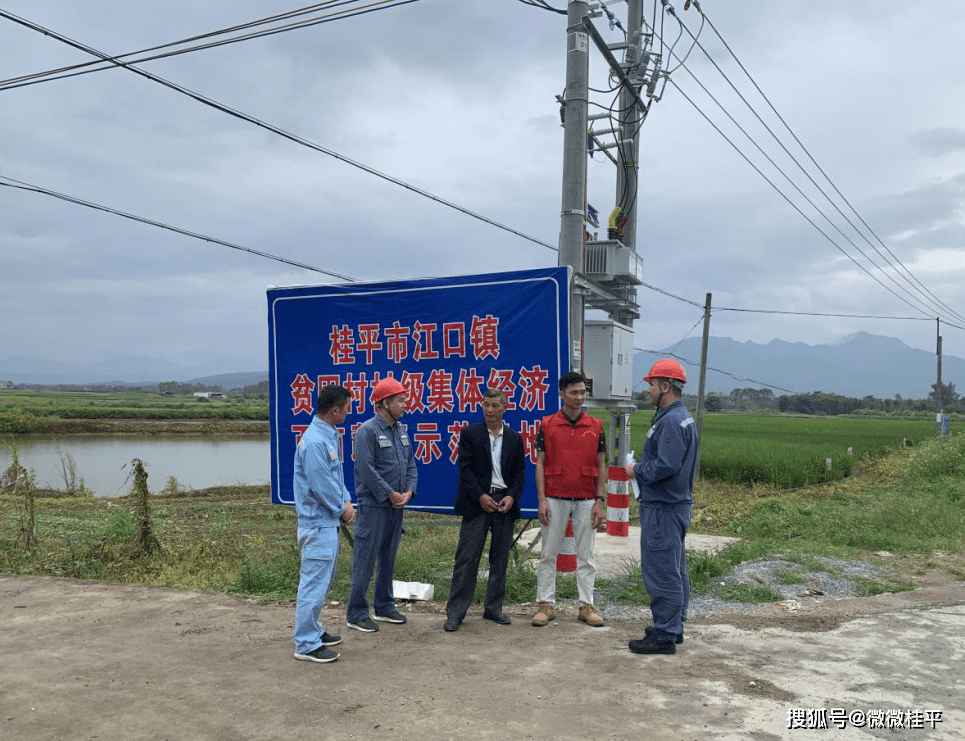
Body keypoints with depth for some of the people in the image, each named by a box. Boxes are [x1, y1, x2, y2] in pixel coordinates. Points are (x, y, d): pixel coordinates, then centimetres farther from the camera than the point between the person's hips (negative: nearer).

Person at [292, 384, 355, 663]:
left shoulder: (330, 435, 11)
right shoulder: (315, 441, -22)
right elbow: (321, 485, -22)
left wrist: (346, 501, 5)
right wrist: (343, 508, -9)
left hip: (329, 520, 11)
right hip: (318, 522, -11)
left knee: (322, 580, 20)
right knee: (315, 583, -4)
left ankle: (313, 630, 33)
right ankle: (306, 645, 4)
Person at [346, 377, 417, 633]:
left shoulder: (400, 431, 12)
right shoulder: (368, 431, -12)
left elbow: (410, 464, 16)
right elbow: (367, 469, -17)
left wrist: (409, 491, 0)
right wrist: (390, 494, -14)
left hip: (396, 505, 8)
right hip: (374, 506, -8)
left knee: (388, 558, 16)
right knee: (365, 560, -3)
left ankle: (384, 607, 28)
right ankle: (357, 614, 6)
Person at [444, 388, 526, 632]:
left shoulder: (514, 438, 10)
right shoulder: (470, 434, 2)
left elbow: (520, 471, 10)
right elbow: (465, 468, -3)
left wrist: (511, 496, -6)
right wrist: (481, 496, -12)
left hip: (505, 503, 3)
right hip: (477, 502, -3)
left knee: (500, 558, 9)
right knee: (467, 558, -4)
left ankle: (493, 608, 22)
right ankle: (455, 612, 2)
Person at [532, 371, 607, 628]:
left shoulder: (595, 426, 4)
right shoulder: (547, 424, 1)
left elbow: (601, 466, 6)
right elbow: (540, 464, 2)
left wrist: (599, 501, 0)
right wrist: (542, 500, -6)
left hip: (586, 500, 1)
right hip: (555, 498, -1)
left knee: (585, 555, 7)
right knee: (548, 553, 5)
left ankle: (587, 605, 15)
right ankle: (546, 604, 14)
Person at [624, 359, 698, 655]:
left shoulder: (671, 421, -19)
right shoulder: (681, 417, 15)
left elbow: (666, 465, -27)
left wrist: (637, 470, -12)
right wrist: (641, 467, 10)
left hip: (663, 508, -11)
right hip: (676, 504, 11)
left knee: (661, 572, -4)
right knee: (675, 569, 18)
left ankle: (664, 636, 3)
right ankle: (674, 627, 29)